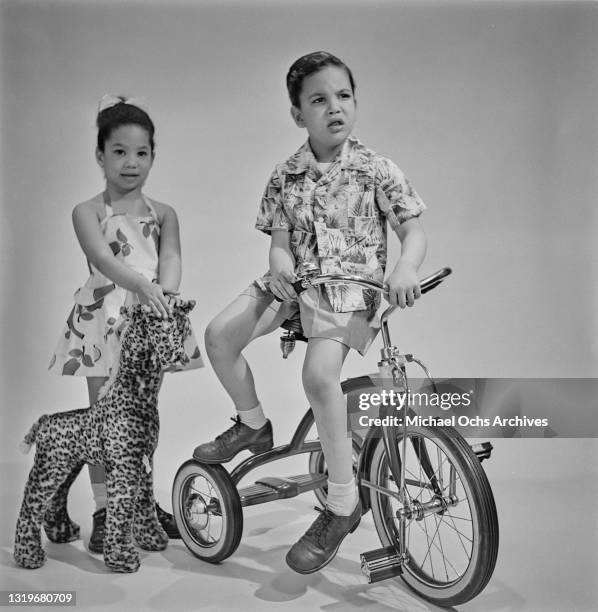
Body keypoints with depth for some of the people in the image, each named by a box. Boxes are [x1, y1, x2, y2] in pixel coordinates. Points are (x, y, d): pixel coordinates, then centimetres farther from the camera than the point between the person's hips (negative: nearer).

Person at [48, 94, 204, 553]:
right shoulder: (88, 212, -1)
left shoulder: (163, 214, 9)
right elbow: (102, 257, -20)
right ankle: (103, 511, 13)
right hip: (104, 320, -3)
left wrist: (166, 292, -30)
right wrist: (142, 285, -38)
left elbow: (171, 256, -8)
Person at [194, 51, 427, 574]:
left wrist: (405, 269, -27)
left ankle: (343, 503, -13)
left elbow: (413, 228, -6)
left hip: (351, 289, -5)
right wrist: (280, 264, -20)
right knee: (219, 335, -11)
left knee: (319, 374, -29)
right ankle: (253, 424, 17)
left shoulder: (376, 170, -4)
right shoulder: (285, 177, 5)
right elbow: (280, 238, 4)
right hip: (294, 282, 5)